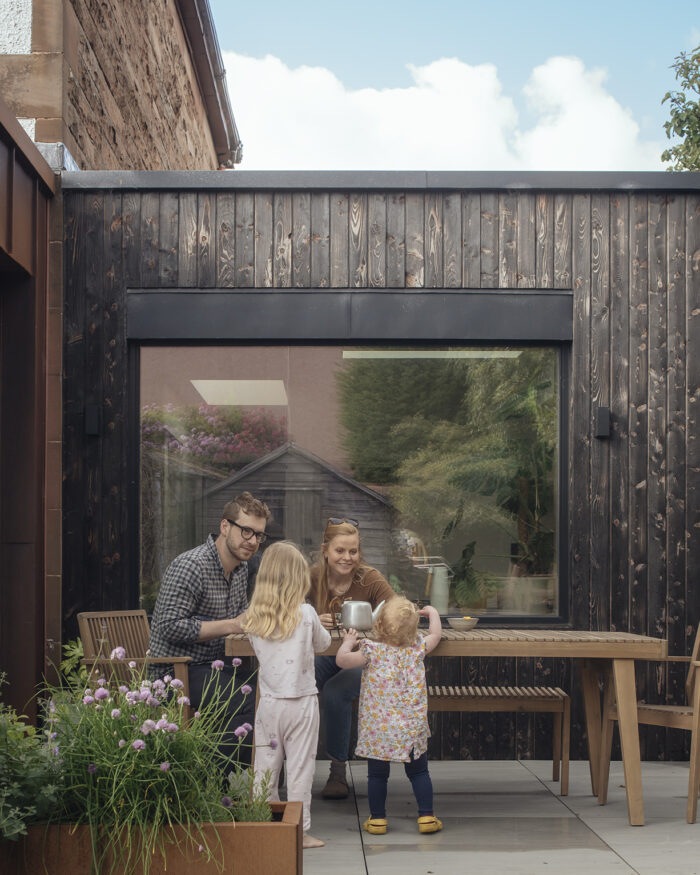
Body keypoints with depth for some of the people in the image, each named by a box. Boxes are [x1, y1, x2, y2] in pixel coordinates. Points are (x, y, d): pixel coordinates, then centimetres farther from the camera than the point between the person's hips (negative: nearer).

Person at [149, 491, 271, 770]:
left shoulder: (240, 567, 11)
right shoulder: (189, 566, -17)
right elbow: (170, 627, -23)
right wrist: (232, 625, -22)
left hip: (213, 663, 9)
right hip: (176, 670, -9)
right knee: (247, 701, -27)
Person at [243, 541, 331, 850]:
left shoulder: (254, 618, -3)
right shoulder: (306, 614, -11)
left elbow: (259, 650, 8)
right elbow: (323, 644, 4)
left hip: (268, 702, 3)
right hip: (301, 702, -3)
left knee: (265, 767, 13)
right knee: (300, 768, 5)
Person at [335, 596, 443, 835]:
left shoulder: (372, 649, -11)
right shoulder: (418, 647, -3)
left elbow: (342, 660, -12)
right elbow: (436, 634, 16)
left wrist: (348, 642, 7)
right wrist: (432, 612, 33)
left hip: (377, 728, -2)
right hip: (412, 726, 2)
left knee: (377, 774, 10)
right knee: (419, 772, 14)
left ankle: (377, 819, 17)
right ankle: (426, 817, 14)